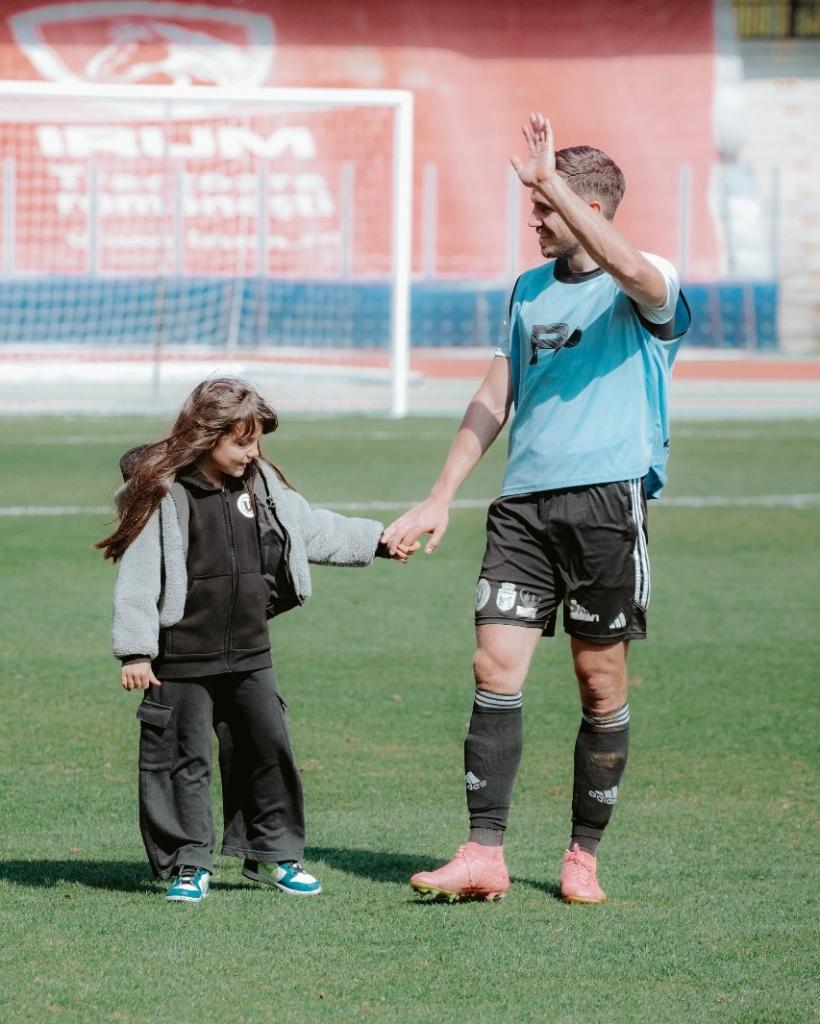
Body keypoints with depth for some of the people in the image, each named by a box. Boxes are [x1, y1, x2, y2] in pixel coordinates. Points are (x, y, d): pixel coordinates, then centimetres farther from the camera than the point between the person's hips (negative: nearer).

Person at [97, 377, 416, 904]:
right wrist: (135, 651, -16)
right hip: (181, 658, -6)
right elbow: (138, 574, -13)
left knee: (268, 749, 9)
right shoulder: (163, 494, -13)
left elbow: (312, 530, 18)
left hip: (249, 654, 6)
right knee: (184, 759, 0)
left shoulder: (262, 485, 6)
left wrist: (377, 540, 14)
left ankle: (274, 853, 22)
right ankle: (189, 864, 9)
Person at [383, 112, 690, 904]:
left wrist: (551, 178, -28)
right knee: (495, 669, -6)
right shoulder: (528, 291, 17)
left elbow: (627, 266, -29)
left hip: (607, 500, -5)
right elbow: (493, 402, 20)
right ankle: (484, 854, -7)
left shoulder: (646, 289, -3)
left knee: (600, 683, 2)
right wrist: (438, 500, 14)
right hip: (524, 504, 5)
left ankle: (584, 854, 13)